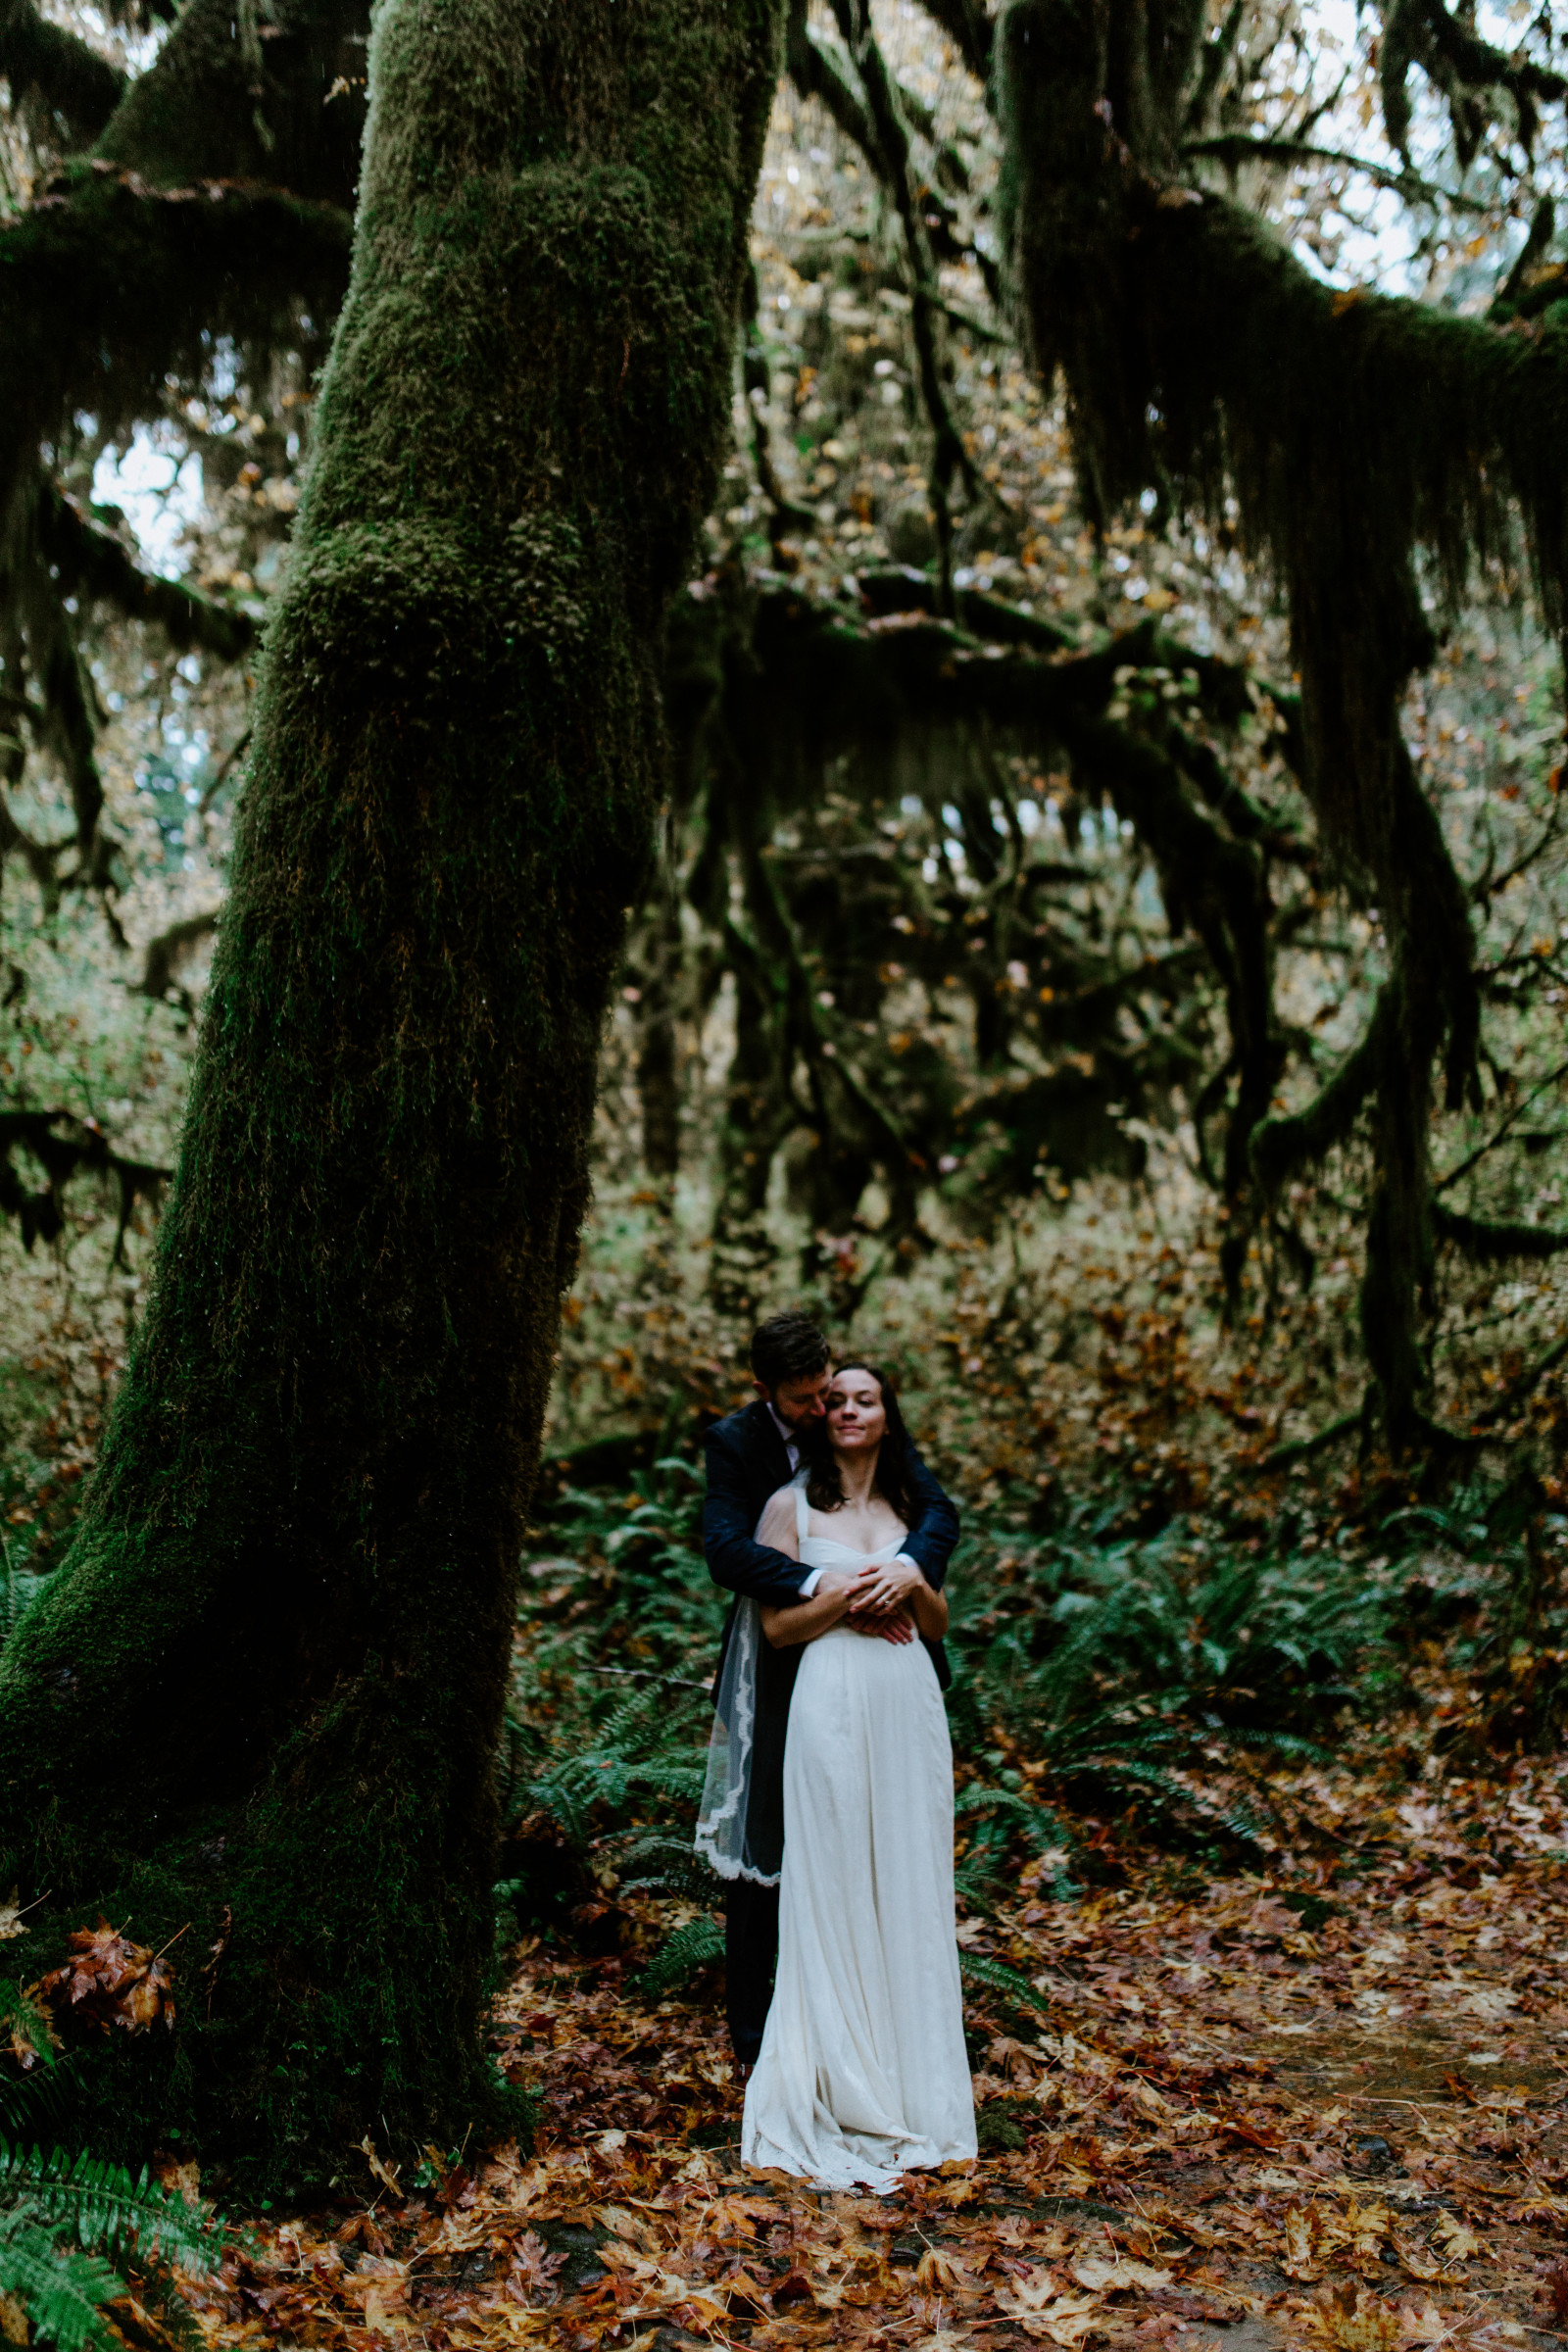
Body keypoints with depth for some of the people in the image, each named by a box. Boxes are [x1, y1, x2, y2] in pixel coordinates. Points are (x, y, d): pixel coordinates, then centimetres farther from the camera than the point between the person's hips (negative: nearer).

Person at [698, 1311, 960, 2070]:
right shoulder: (735, 1442, -9)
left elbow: (937, 1510, -9)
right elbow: (725, 1548, -22)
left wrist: (910, 1565, -32)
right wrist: (824, 1585, -36)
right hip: (779, 1670, -2)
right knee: (763, 1851, 6)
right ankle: (752, 2034, 19)